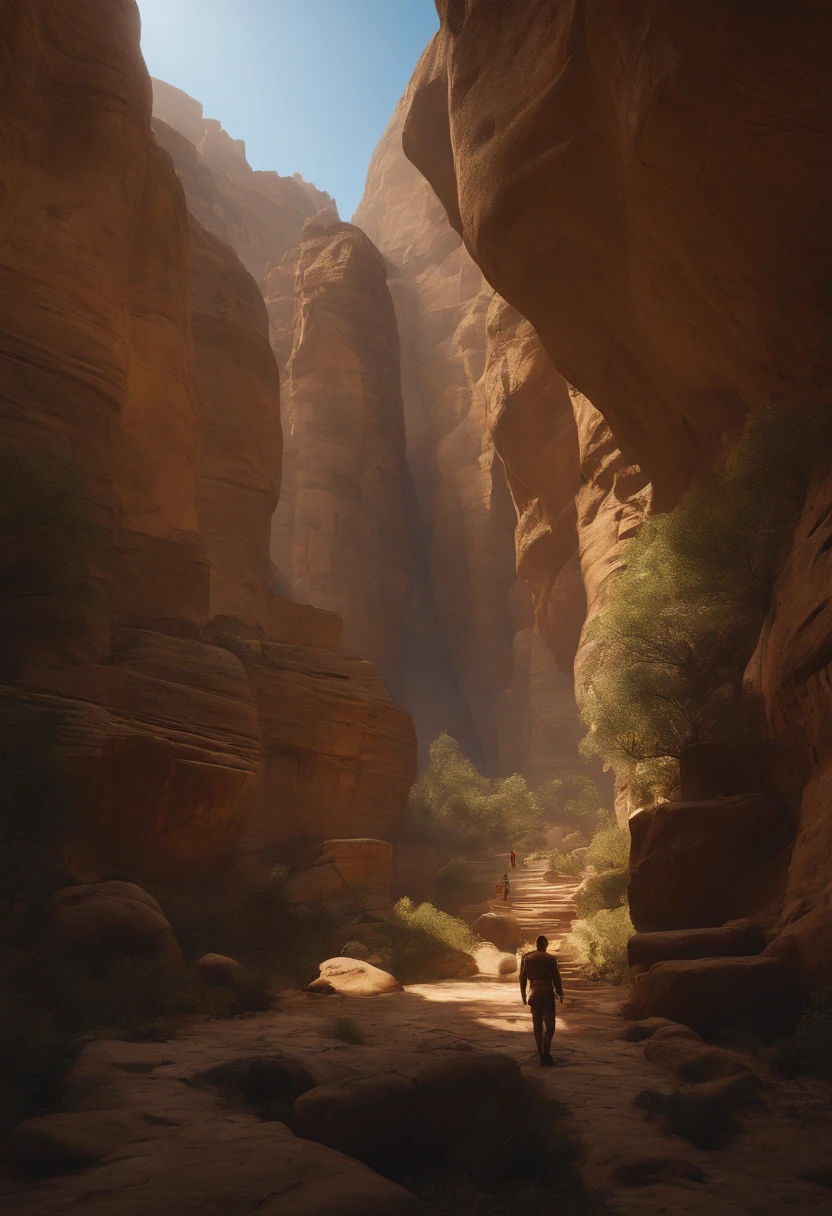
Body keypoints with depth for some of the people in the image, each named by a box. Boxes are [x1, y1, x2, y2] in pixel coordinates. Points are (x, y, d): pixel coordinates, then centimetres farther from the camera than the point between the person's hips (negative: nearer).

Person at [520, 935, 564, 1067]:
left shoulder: (527, 958, 4)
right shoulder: (551, 958, -5)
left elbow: (523, 977, 6)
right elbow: (556, 977, -5)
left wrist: (523, 995, 14)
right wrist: (560, 993, 6)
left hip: (534, 993, 3)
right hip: (548, 993, -3)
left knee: (537, 1025, 9)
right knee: (549, 1024, 5)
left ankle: (542, 1055, 9)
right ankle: (546, 1051, -10)